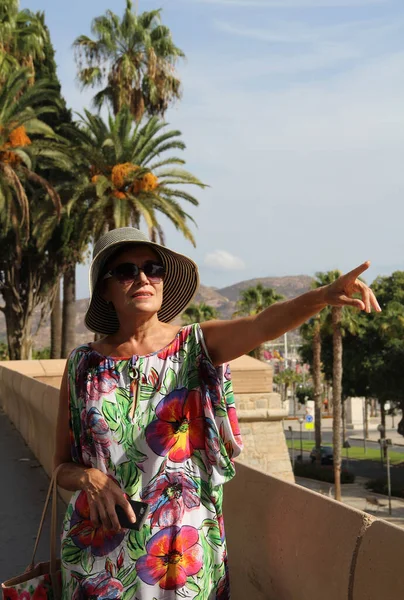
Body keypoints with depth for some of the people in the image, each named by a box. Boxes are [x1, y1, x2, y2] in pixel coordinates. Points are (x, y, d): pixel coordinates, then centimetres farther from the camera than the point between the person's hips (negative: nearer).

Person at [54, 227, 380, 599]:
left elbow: (263, 324, -25)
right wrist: (90, 478, -18)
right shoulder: (83, 365, -1)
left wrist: (323, 296, -44)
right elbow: (64, 467, 5)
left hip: (184, 551, -1)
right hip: (101, 553, 1)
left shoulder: (198, 346, -4)